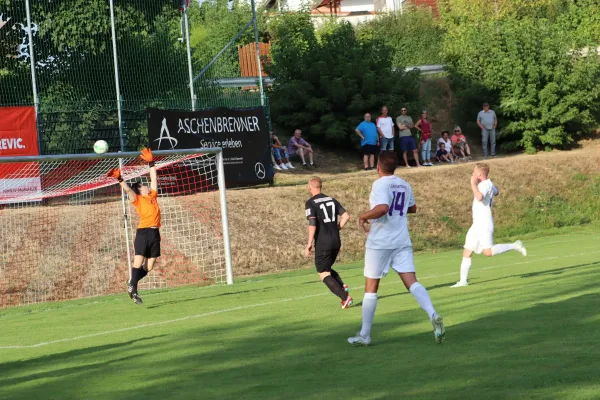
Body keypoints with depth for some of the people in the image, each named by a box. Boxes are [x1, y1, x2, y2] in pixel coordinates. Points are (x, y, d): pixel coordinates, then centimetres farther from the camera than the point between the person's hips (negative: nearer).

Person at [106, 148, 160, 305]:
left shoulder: (153, 196, 17)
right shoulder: (137, 199, 3)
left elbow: (154, 178, 23)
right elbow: (128, 189, -11)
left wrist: (151, 163, 24)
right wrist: (119, 179, -25)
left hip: (155, 233, 6)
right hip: (143, 232, -5)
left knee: (149, 267, 6)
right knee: (138, 262, -10)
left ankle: (132, 283, 22)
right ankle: (133, 289, -5)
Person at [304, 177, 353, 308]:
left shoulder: (311, 203, -8)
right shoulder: (332, 200, 10)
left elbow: (312, 223, -18)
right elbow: (346, 216, 5)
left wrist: (309, 244, -15)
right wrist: (336, 230, 15)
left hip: (322, 243, -6)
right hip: (336, 242, 6)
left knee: (324, 274, 1)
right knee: (327, 269, 24)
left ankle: (345, 297, -14)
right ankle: (342, 286, -1)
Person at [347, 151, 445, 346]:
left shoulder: (380, 184, -12)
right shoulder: (404, 185, 10)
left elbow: (382, 208, -28)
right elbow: (412, 208, 26)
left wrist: (363, 217, -14)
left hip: (379, 243, -5)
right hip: (402, 241, 5)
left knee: (371, 287, 6)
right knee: (412, 282, -3)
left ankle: (364, 335, 11)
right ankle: (433, 316, -28)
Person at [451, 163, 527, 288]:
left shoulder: (485, 185, -14)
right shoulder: (488, 184, 15)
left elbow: (480, 197, -35)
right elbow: (496, 192, 37)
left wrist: (473, 184, -23)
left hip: (484, 225, -10)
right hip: (477, 225, 10)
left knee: (488, 251, -21)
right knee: (466, 252, 7)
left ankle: (515, 246, -6)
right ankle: (463, 281, 9)